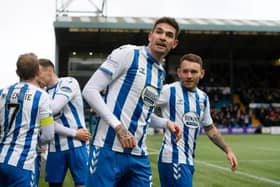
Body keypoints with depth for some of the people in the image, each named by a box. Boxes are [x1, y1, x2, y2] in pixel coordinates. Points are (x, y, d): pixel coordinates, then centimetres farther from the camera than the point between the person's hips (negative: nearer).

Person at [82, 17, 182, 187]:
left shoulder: (161, 74, 18)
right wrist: (118, 127, -15)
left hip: (139, 156, 7)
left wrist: (166, 123, 13)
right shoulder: (128, 53, -5)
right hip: (109, 150, -7)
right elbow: (90, 90, -10)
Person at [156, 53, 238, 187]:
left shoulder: (203, 97, 14)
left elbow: (210, 128, 24)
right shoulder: (168, 91, -8)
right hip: (173, 160, -7)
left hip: (189, 161, 7)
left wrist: (228, 150, 20)